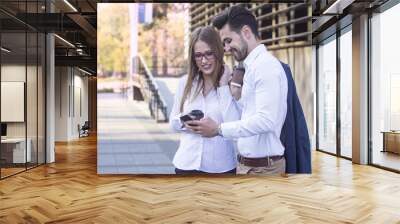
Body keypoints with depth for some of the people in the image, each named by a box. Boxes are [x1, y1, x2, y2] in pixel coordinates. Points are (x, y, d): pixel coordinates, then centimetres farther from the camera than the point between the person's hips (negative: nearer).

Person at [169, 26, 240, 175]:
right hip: (187, 163, 2)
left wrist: (223, 86, -15)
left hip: (221, 166, -2)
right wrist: (183, 121, -14)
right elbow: (173, 122, 8)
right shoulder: (185, 82, 1)